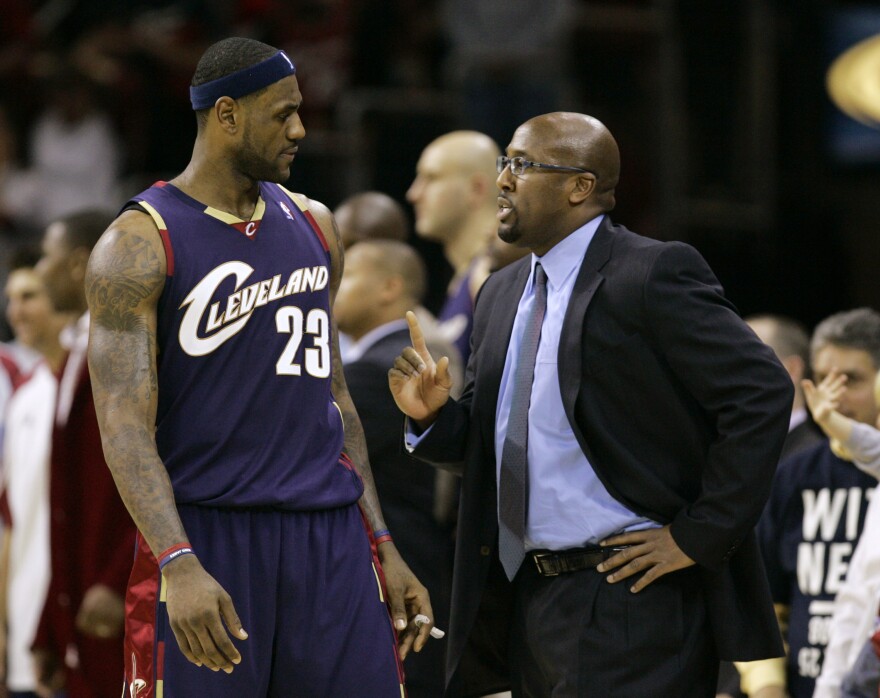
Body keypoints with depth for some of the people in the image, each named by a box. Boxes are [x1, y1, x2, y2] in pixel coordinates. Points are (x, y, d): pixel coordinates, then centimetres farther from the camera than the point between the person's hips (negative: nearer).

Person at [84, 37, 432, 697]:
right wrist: (179, 565, -27)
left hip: (332, 541, 5)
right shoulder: (141, 244, -6)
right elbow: (125, 425, -14)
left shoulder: (312, 226, 14)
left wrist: (383, 548, 14)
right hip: (206, 537, -5)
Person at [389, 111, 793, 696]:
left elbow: (764, 392, -16)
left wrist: (699, 536, -16)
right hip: (528, 599, 8)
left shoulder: (652, 275, -11)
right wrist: (433, 415, -2)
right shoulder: (503, 294, 14)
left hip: (629, 598, -8)